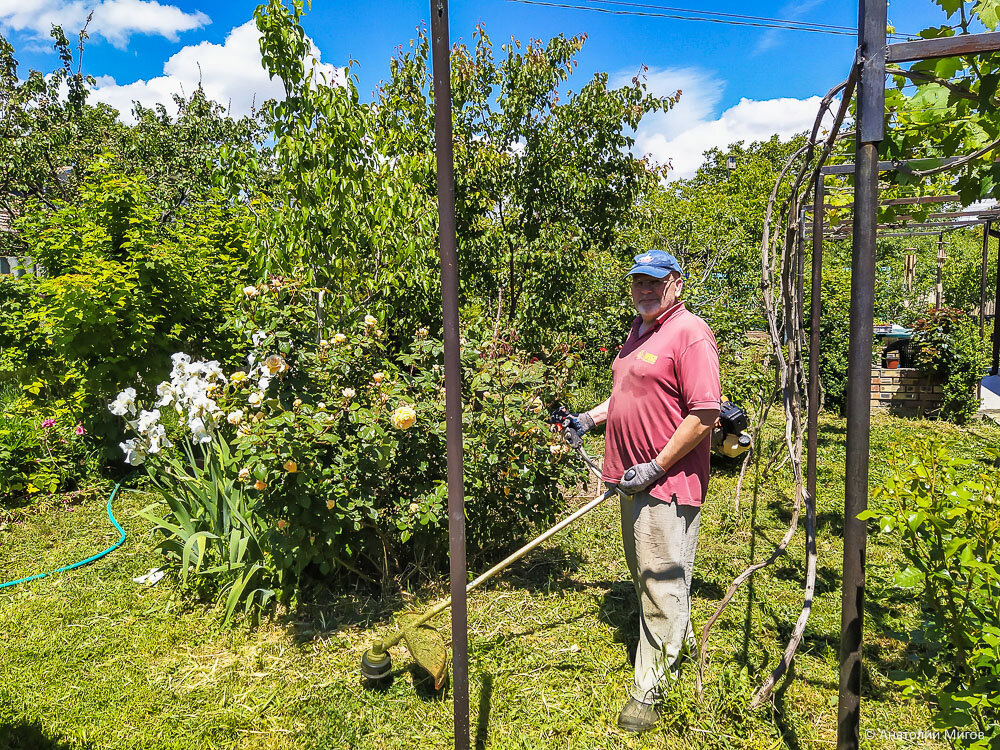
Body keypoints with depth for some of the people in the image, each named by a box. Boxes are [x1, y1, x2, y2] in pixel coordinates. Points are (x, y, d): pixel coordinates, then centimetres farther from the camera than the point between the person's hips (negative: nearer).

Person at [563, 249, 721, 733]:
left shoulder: (690, 333, -15)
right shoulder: (639, 329, 14)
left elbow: (704, 415, -21)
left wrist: (656, 467, -21)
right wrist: (591, 418, 15)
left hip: (668, 480, -9)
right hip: (634, 477, 10)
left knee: (661, 580, -1)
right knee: (645, 574, 21)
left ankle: (649, 689, 11)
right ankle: (680, 640, 43)